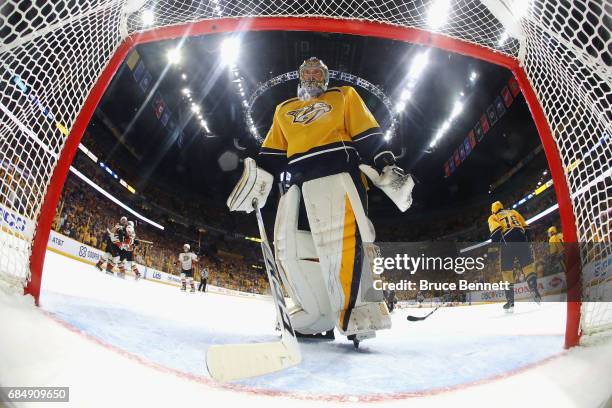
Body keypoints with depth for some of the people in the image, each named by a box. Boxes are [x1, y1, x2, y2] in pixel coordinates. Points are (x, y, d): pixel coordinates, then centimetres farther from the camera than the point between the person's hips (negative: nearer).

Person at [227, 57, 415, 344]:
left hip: (336, 171, -4)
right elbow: (272, 153, 25)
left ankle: (357, 314, -22)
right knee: (290, 246, -8)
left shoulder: (343, 96, 21)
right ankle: (316, 318, -2)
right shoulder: (284, 110, 31)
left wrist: (386, 170, -2)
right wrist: (257, 183, 11)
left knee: (338, 239, -25)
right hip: (295, 180, 4)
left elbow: (367, 136, 10)